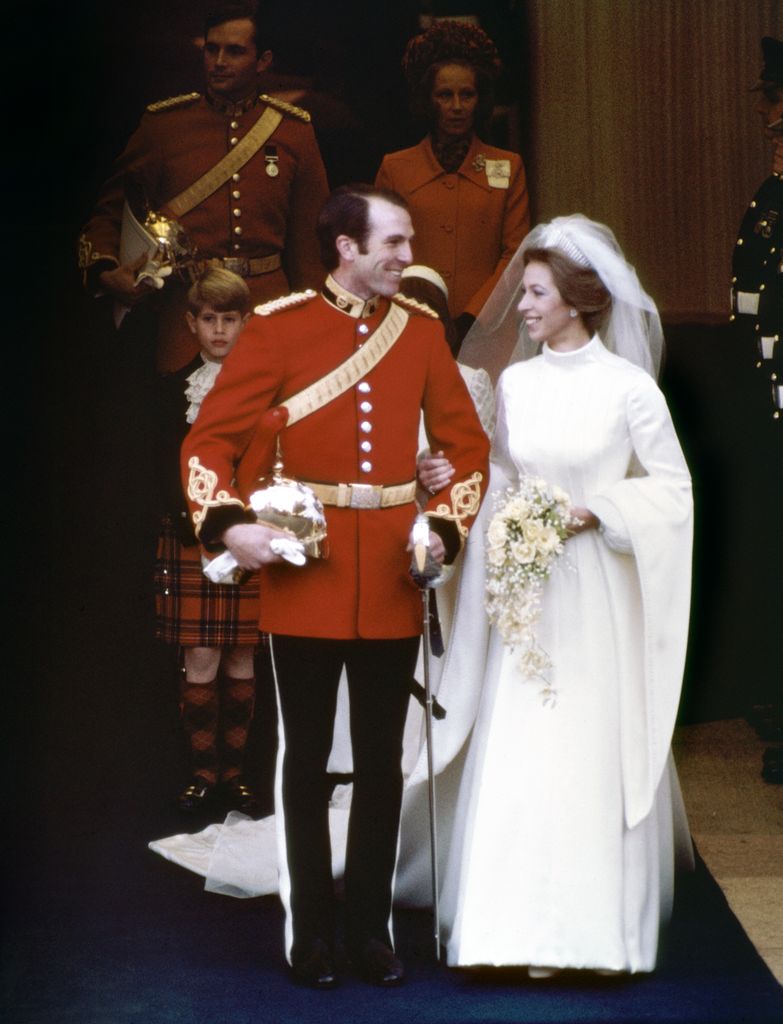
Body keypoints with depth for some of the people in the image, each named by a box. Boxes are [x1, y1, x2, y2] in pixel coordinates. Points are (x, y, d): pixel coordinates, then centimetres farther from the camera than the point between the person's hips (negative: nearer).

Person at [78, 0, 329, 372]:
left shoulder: (294, 129, 7)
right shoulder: (163, 123, 4)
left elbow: (310, 237, 10)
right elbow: (110, 212, 8)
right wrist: (104, 273, -11)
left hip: (269, 307, 1)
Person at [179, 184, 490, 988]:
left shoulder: (421, 331, 6)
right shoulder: (278, 328, -4)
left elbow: (466, 442, 11)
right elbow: (209, 439, -5)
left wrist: (446, 527, -2)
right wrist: (227, 524, -20)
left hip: (393, 583, 3)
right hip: (305, 580, -3)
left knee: (381, 759, 9)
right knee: (305, 757, 6)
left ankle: (372, 929, 20)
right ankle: (309, 930, 16)